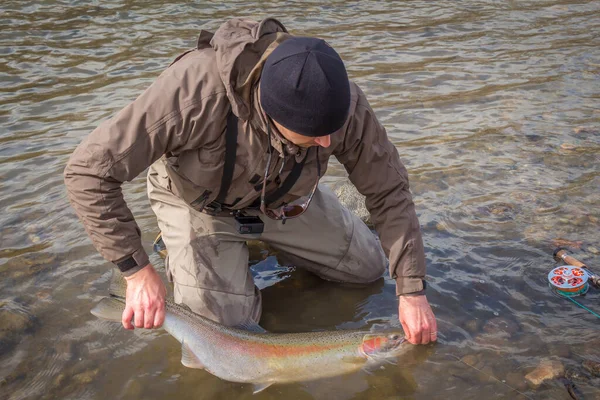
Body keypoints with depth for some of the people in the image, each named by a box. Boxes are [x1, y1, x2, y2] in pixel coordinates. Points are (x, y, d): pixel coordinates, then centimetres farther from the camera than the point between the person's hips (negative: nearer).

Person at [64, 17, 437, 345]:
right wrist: (138, 272, -34)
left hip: (282, 197, 4)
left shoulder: (344, 103, -31)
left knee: (369, 267, 6)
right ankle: (181, 252, 16)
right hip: (199, 200, -3)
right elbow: (88, 171, -35)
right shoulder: (194, 90, -43)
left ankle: (256, 240, 25)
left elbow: (389, 191, -17)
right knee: (228, 318, -14)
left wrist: (412, 291, -19)